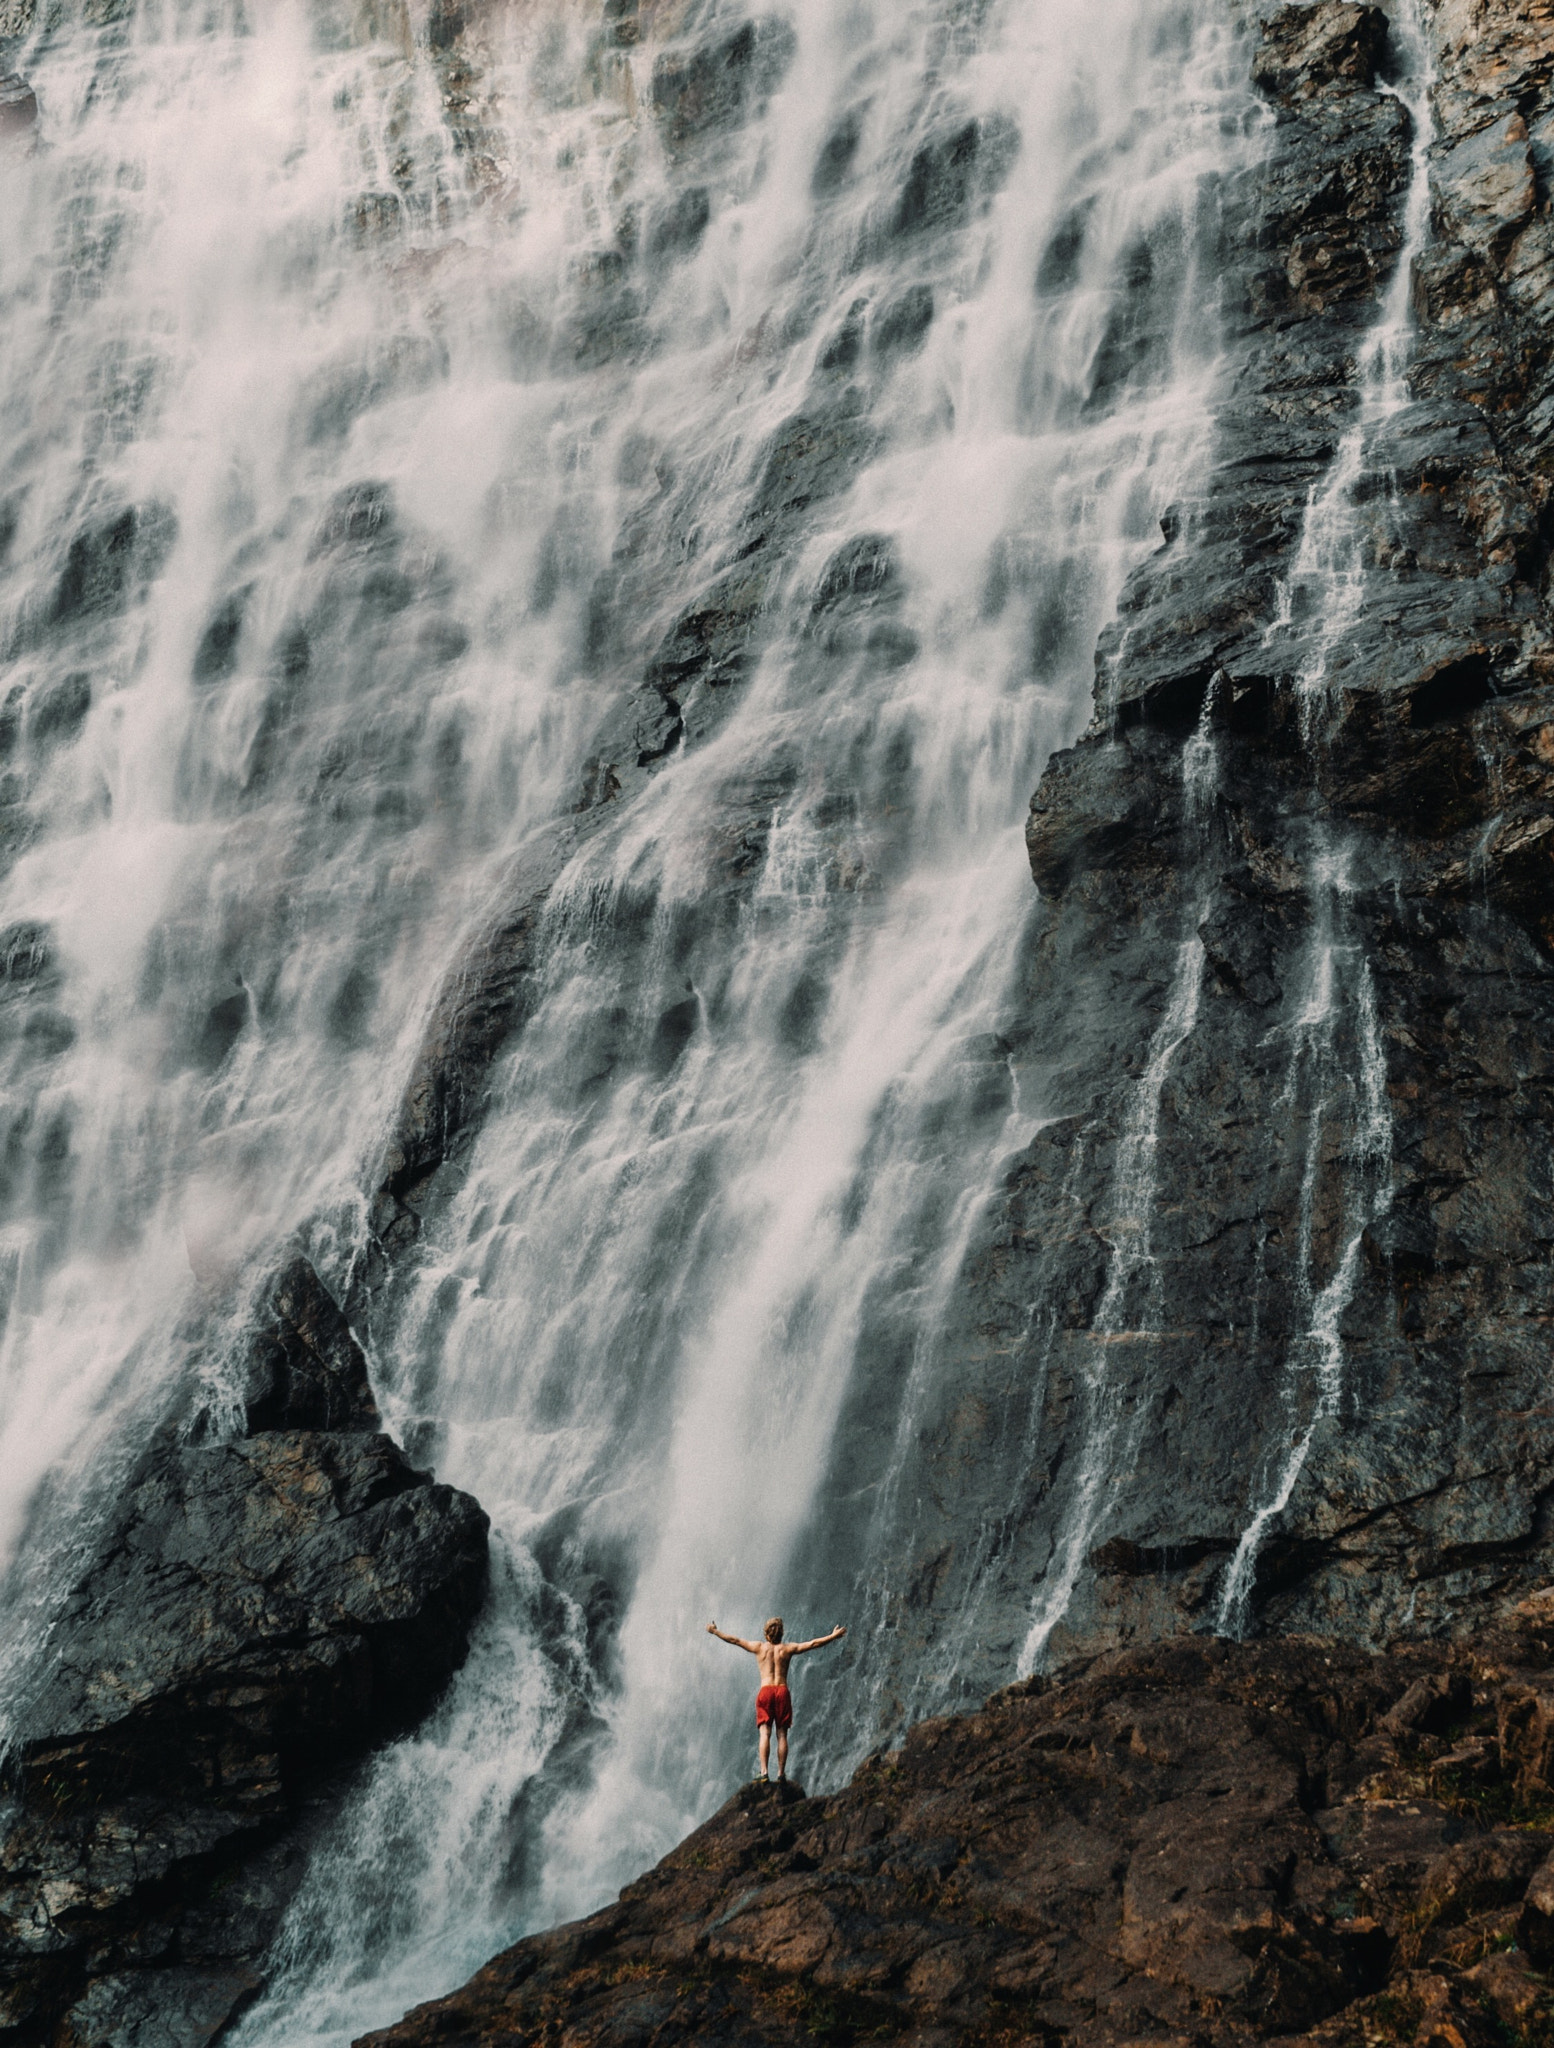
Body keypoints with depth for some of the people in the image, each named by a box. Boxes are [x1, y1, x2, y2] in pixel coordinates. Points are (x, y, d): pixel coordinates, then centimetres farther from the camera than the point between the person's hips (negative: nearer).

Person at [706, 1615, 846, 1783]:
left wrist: (715, 1632, 24)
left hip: (765, 1691, -1)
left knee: (765, 1733, -7)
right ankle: (781, 1773, -2)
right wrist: (833, 1636, 17)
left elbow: (735, 1640, 13)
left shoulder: (759, 1648, 8)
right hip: (782, 1691, 1)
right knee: (782, 1734, 3)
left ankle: (763, 1772, -19)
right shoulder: (788, 1649, 8)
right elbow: (813, 1644, 9)